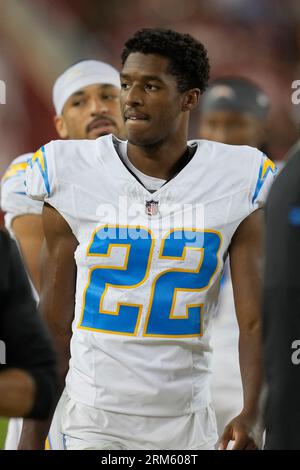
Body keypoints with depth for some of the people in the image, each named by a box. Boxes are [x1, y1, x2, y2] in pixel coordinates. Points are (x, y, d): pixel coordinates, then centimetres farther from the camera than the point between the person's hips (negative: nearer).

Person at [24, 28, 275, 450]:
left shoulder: (237, 183, -2)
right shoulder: (72, 175, -2)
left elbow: (254, 321, -4)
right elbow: (55, 322, 4)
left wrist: (251, 415, -19)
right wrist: (35, 436, 4)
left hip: (188, 422, 0)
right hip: (94, 418, 0)